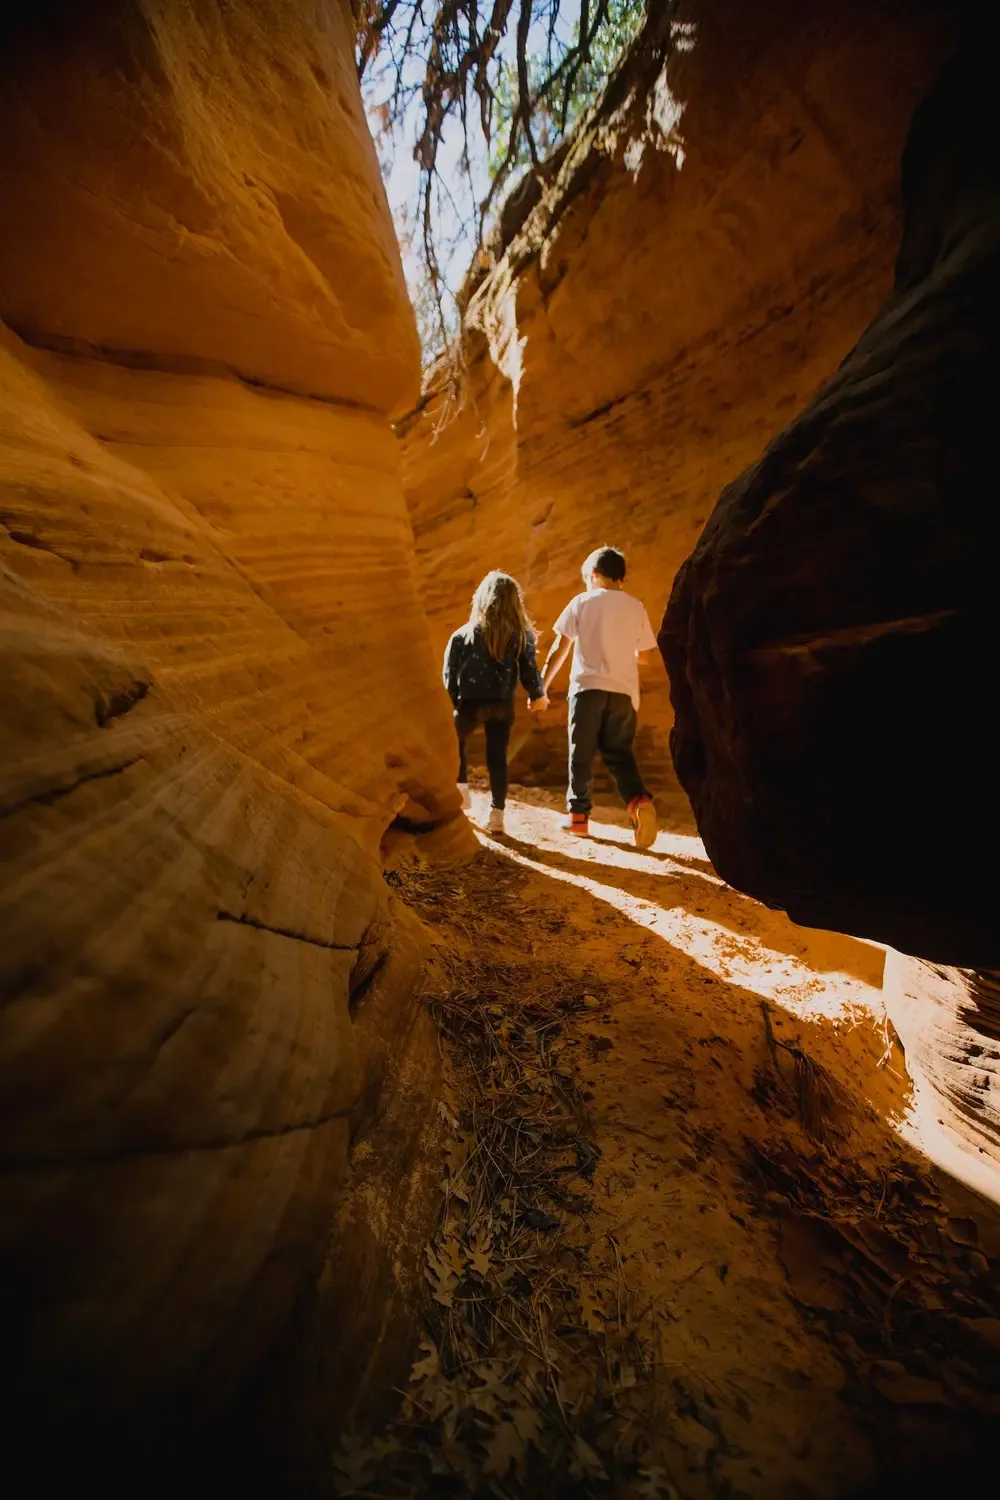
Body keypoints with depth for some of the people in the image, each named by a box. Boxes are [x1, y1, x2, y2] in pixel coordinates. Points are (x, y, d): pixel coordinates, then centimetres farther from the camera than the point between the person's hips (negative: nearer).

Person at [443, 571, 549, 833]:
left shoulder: (464, 635, -1)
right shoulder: (522, 635, 0)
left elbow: (450, 673, -1)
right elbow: (529, 670, 3)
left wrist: (448, 704, 9)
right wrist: (538, 695, 19)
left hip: (470, 703, -1)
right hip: (503, 705, 1)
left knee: (454, 741, 25)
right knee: (497, 756, 6)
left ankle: (461, 790, 17)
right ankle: (497, 814, 8)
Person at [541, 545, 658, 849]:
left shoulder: (582, 602, 4)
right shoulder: (636, 607, 11)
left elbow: (559, 649, 1)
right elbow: (644, 656, 16)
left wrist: (541, 686, 6)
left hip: (588, 686, -2)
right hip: (624, 690, 3)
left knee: (581, 754, 7)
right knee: (619, 753, 11)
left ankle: (578, 815, 12)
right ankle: (640, 800, -12)